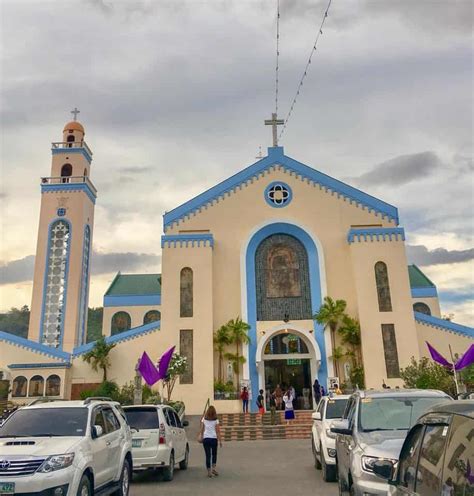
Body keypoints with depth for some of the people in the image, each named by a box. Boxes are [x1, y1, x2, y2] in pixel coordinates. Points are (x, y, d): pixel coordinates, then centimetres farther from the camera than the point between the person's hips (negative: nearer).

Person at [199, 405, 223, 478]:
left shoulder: (204, 419, 2)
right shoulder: (216, 420, -3)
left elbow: (202, 430, 4)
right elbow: (218, 431, -4)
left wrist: (201, 437, 17)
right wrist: (220, 441, 1)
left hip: (205, 438, 1)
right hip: (214, 438, -1)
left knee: (208, 455, 5)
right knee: (214, 454, 17)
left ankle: (209, 471, 4)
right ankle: (213, 468, 3)